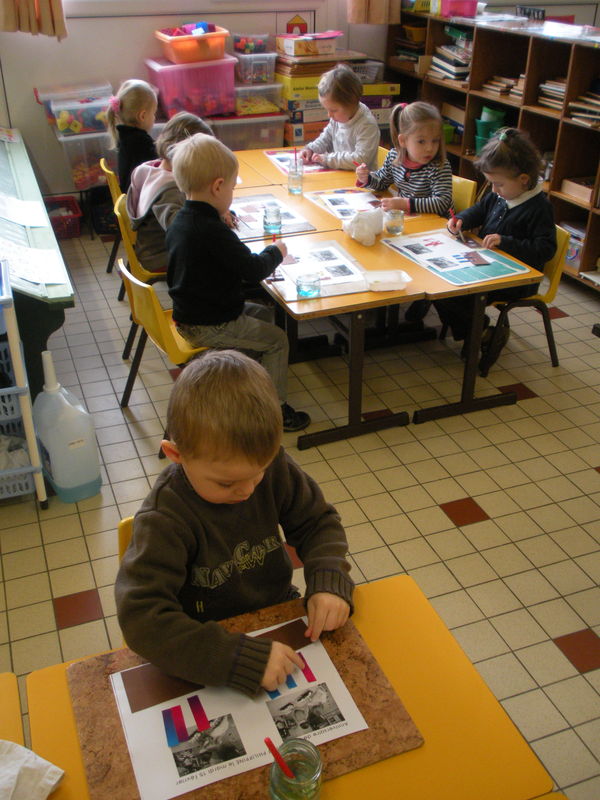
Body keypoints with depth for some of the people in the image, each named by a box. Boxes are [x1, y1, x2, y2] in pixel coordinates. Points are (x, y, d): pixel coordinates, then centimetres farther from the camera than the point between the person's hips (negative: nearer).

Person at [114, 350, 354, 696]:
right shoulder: (166, 520, -27)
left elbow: (319, 522, 1)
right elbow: (142, 618, -34)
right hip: (213, 648, -4)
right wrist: (243, 658, -42)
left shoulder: (273, 467, -13)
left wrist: (330, 580, -20)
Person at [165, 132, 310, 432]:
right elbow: (253, 270, -23)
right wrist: (275, 252, -4)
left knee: (264, 313, 25)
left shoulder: (179, 221, 3)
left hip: (187, 315, 10)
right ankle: (275, 409, 12)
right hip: (210, 327, -10)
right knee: (277, 339, 4)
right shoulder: (213, 231, -28)